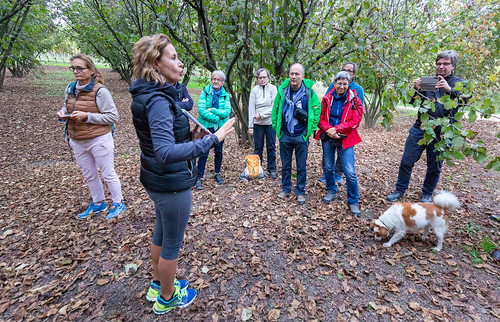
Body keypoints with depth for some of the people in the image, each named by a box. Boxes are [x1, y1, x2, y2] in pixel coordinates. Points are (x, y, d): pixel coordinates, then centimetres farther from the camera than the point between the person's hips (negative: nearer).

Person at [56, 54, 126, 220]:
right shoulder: (70, 89, 5)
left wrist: (87, 116, -22)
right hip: (77, 142, 7)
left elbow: (113, 116, -16)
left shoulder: (100, 91, -15)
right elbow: (67, 107, 20)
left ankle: (118, 203, 25)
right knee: (89, 176, 19)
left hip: (99, 140, -7)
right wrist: (63, 112, -3)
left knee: (108, 174, 6)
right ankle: (98, 204, 38)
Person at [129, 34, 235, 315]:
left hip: (158, 180, 10)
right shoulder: (158, 100, -25)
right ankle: (167, 299, 37)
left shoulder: (153, 95, 6)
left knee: (162, 233, 26)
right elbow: (165, 153, -36)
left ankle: (158, 285, 49)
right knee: (173, 243, 12)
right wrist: (213, 139, -35)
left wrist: (190, 138, 2)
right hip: (172, 184, -10)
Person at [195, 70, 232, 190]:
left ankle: (217, 173, 31)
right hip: (206, 126, -2)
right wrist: (217, 118, -14)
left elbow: (227, 112, -8)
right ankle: (199, 178, 8)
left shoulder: (225, 95, 4)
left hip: (220, 127, 3)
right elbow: (201, 110, -13)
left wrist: (211, 110, -15)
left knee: (218, 152, 12)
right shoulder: (205, 92, -2)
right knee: (204, 153, -3)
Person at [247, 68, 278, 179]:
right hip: (258, 123, 1)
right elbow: (251, 109, 1)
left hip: (270, 122, -1)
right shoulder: (254, 90, 4)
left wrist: (261, 114, -13)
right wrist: (250, 126, -4)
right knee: (258, 146, 5)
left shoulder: (273, 88, 1)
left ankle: (272, 169, 17)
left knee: (271, 146, 5)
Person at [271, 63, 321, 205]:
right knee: (285, 165, 13)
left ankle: (300, 192, 23)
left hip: (301, 136, -2)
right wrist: (276, 126, 5)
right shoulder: (282, 90, 1)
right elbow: (275, 109, 11)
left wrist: (311, 128, -2)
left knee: (301, 167, 7)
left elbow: (317, 109, 4)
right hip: (285, 135, 2)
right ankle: (285, 189, 30)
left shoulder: (309, 92, -4)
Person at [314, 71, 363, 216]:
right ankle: (332, 192, 36)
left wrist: (336, 129, -17)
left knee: (350, 172, -5)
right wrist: (328, 129, -14)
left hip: (345, 139, -3)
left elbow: (355, 121, -8)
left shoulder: (354, 99, -3)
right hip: (327, 138, 3)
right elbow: (321, 118, 5)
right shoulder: (327, 98, 4)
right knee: (328, 167, 13)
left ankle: (353, 202, 11)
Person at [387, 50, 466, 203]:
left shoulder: (459, 83, 6)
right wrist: (416, 89, -17)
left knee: (434, 167, 9)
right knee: (406, 162, 1)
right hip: (420, 129, 1)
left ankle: (427, 195, 28)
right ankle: (400, 190, 17)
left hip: (441, 133, -1)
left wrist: (449, 90, -31)